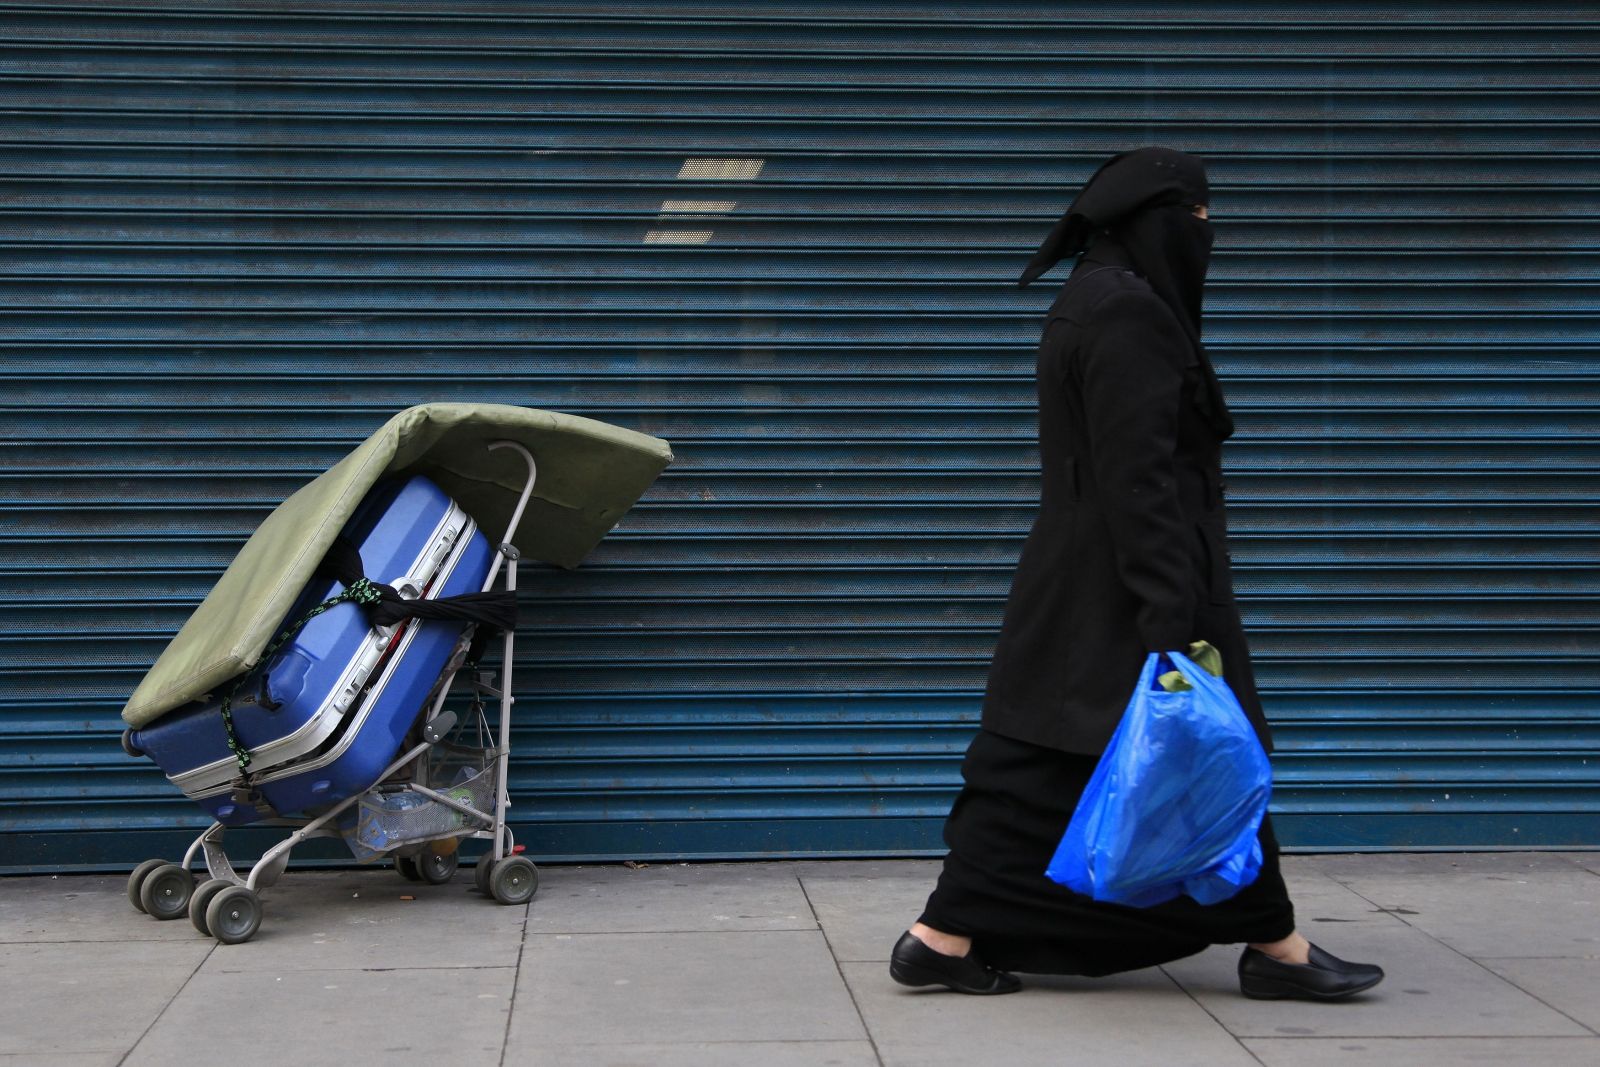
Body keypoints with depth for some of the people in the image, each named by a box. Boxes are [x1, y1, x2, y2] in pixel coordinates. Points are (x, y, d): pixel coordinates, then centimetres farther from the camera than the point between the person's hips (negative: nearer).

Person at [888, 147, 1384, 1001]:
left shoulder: (1091, 304, 15)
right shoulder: (1127, 314, -17)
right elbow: (1137, 475, -23)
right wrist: (1168, 612, -25)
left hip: (1075, 580, 10)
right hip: (1128, 582, -10)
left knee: (1037, 767, 8)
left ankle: (945, 938, 7)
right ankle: (1271, 946, 13)